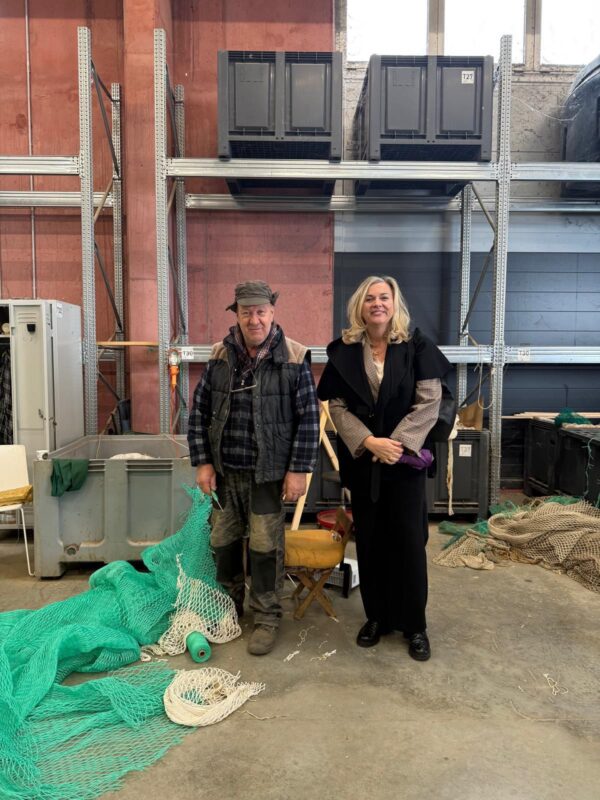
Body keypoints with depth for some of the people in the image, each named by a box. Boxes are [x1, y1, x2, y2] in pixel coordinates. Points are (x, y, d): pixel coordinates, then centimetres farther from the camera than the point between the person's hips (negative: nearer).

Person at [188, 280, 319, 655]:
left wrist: (298, 470, -12)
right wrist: (202, 461, 0)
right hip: (225, 470, 4)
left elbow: (309, 417, -8)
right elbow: (200, 410, 5)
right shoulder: (221, 356, 1)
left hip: (269, 473, -4)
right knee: (224, 542, 16)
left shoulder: (294, 358, -9)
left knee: (265, 547, 4)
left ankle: (266, 619, 23)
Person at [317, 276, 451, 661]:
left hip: (406, 458, -1)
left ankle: (415, 624, 18)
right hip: (362, 459, 2)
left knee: (409, 539, 3)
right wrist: (369, 442, -15)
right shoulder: (344, 351, 2)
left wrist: (396, 443, -16)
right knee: (369, 539, 9)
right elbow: (337, 405, -2)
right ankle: (377, 616, 26)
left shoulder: (416, 346, -2)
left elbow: (429, 401, -7)